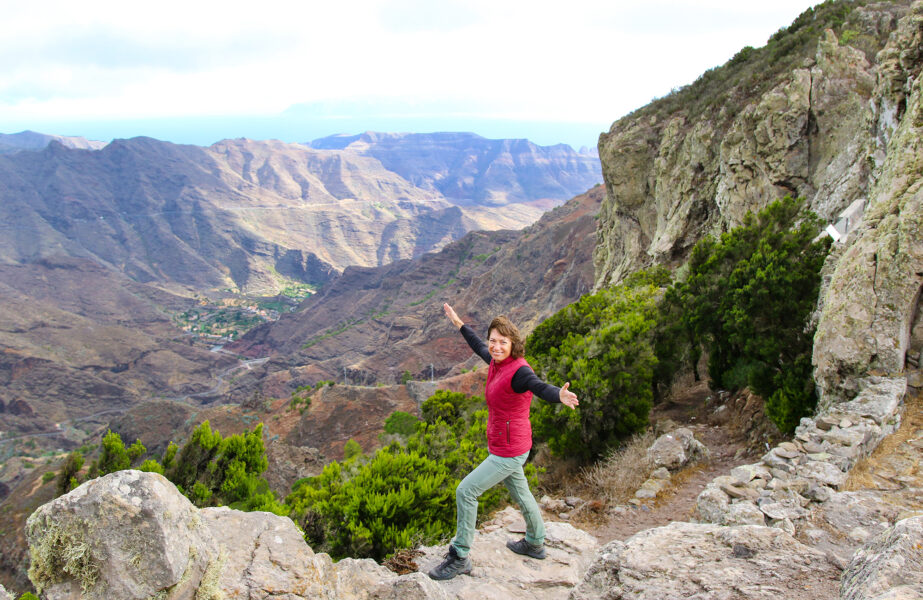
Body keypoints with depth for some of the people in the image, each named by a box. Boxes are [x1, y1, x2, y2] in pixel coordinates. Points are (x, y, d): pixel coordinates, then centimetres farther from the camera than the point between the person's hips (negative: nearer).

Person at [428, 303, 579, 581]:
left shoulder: (519, 371, -26)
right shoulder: (498, 363, -1)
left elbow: (541, 388, -46)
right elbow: (479, 347, 21)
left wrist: (560, 395, -69)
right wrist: (459, 324, 31)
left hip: (509, 452, -9)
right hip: (502, 446, 9)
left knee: (465, 492, -5)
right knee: (520, 492, 26)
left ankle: (460, 557, 9)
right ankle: (535, 544, 49)